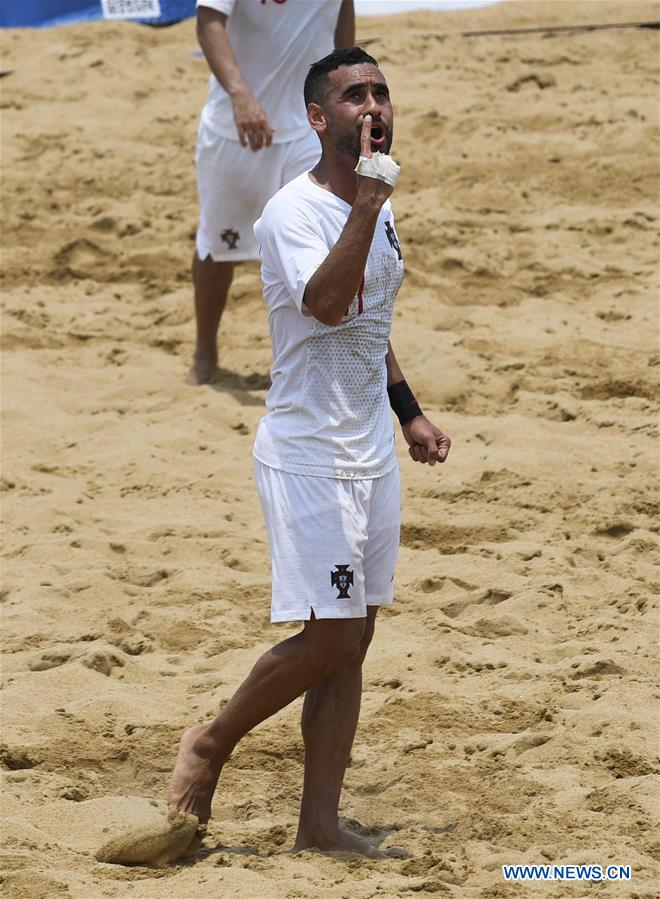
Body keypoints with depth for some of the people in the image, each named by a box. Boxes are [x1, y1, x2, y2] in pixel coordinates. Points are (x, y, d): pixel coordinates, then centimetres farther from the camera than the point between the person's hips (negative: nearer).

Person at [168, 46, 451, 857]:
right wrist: (368, 200, -37)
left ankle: (319, 823, 11)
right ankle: (212, 744, 14)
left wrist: (407, 412, 21)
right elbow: (326, 304, -34)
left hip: (371, 453, 8)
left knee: (350, 643, 6)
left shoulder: (373, 208, 11)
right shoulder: (294, 210, -15)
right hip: (307, 451, -8)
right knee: (331, 637, -9)